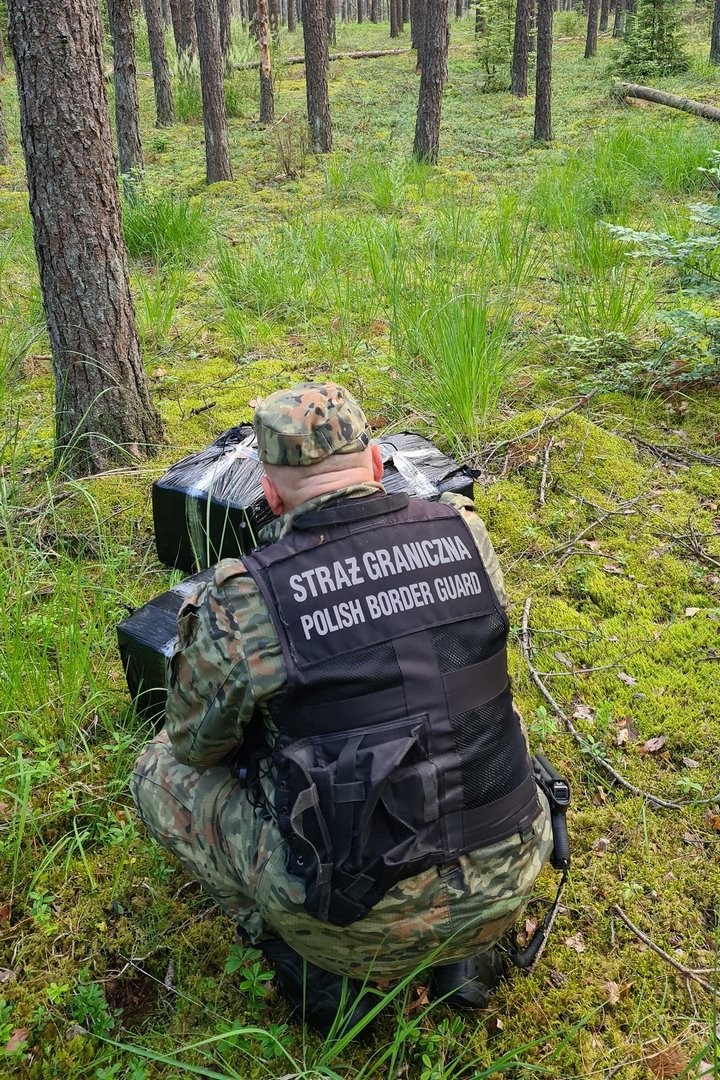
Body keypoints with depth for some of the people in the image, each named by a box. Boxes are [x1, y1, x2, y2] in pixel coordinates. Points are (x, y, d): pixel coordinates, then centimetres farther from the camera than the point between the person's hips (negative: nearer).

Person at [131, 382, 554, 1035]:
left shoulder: (242, 603, -16)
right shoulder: (466, 533, -5)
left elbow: (197, 743, 3)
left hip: (362, 923, -3)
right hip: (507, 885, 4)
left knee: (163, 772, 14)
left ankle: (318, 974, 12)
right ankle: (466, 955, 23)